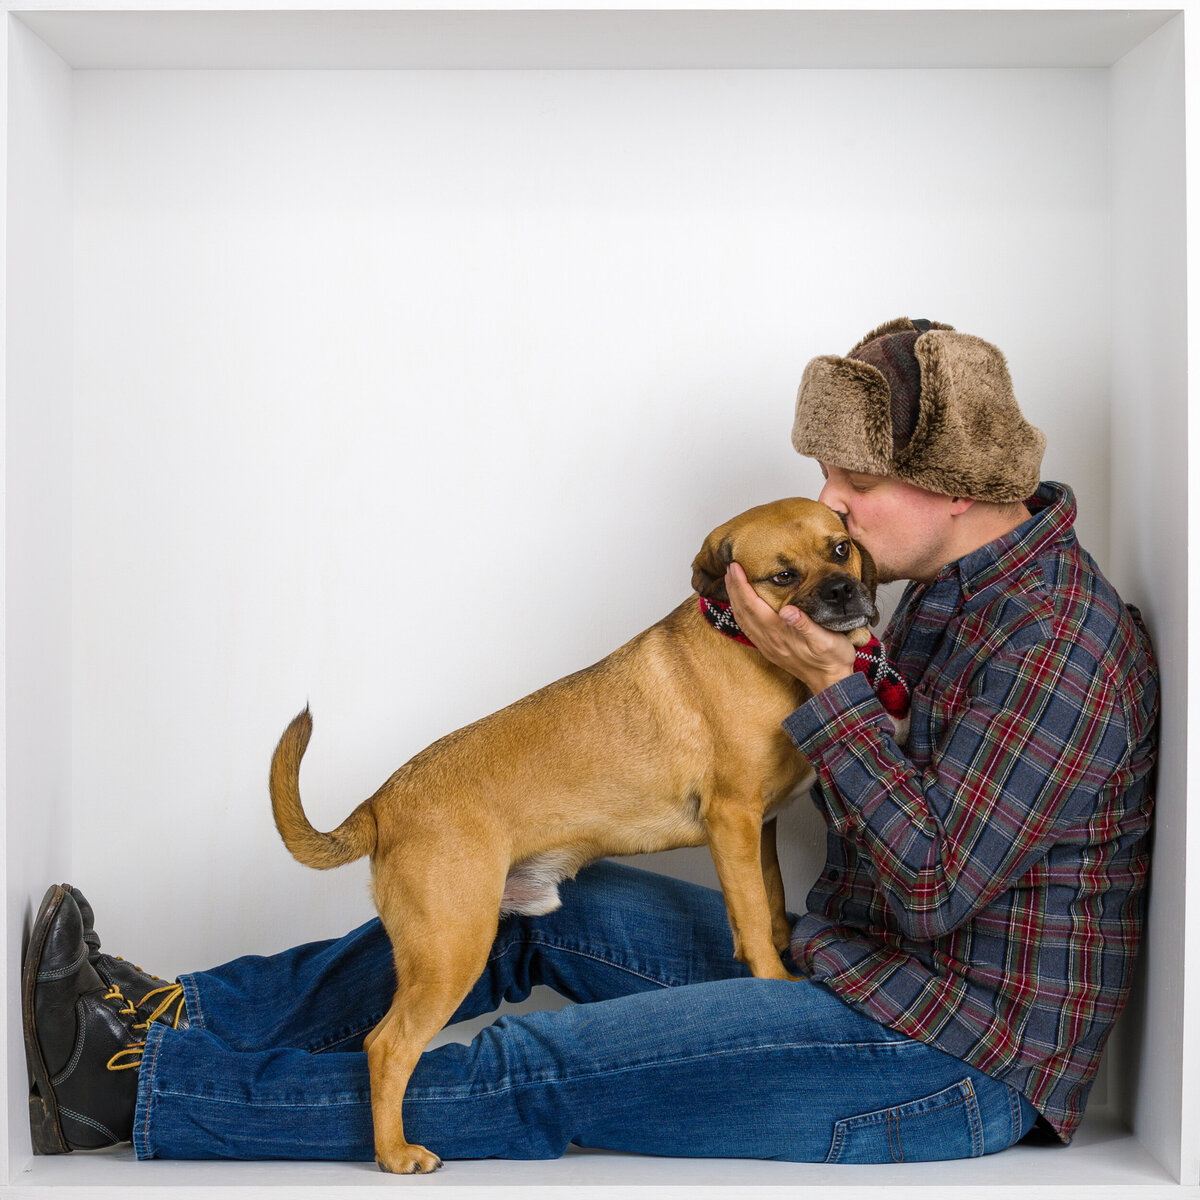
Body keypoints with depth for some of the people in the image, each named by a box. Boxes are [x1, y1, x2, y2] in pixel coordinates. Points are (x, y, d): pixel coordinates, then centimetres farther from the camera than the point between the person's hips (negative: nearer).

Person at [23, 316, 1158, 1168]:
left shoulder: (1062, 641, -22)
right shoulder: (954, 592, 8)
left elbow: (934, 885, -25)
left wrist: (828, 685, -24)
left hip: (956, 1056, -9)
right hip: (850, 965, 9)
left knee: (542, 1075, -15)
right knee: (538, 900, 4)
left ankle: (143, 1094, -8)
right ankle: (169, 1019, 8)